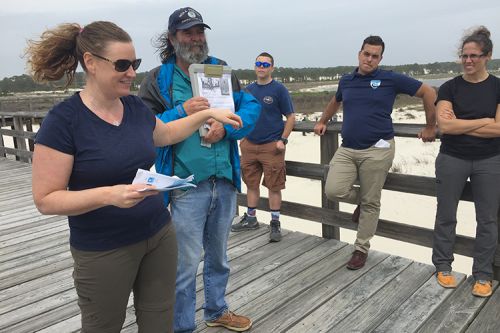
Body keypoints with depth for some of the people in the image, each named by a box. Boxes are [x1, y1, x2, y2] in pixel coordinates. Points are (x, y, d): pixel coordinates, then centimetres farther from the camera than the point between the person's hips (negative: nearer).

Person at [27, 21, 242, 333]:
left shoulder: (135, 106, 0)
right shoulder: (63, 120, -18)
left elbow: (164, 135, 22)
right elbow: (46, 200, -16)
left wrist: (208, 113, 15)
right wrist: (109, 194, -30)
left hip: (159, 235, 5)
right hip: (103, 251, -5)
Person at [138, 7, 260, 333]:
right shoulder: (158, 79, -4)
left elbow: (252, 106, 0)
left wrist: (227, 126, -17)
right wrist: (181, 112, -22)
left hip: (225, 181, 4)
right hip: (187, 185, -4)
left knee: (218, 255, 22)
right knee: (186, 263, 6)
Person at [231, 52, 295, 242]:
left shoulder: (279, 89, -3)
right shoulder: (249, 89, 12)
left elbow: (291, 117, -3)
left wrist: (283, 140, -12)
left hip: (271, 146, -5)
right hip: (249, 145, 5)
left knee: (274, 187, 1)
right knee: (251, 184, 14)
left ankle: (275, 224, 13)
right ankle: (250, 219, 28)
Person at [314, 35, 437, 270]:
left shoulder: (391, 79, -2)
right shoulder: (346, 81, 11)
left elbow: (428, 93, 3)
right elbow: (335, 101, 34)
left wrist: (430, 128, 5)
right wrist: (322, 122, 37)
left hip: (377, 150, -3)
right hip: (346, 149, 4)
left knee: (370, 203, 4)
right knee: (333, 191, -12)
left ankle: (361, 249, 22)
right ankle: (360, 200, 23)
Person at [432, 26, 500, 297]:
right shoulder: (450, 88, -2)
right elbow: (444, 125, -15)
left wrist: (459, 125, -13)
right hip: (452, 160, 0)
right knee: (446, 216, 8)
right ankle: (443, 267, 25)